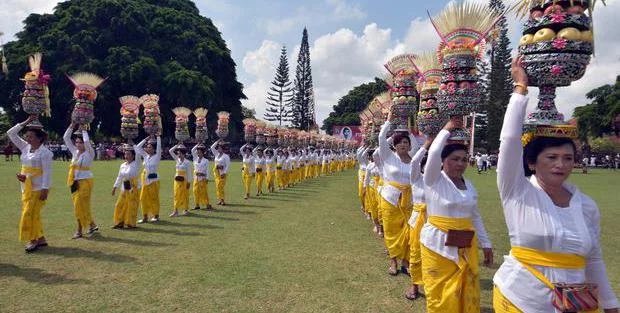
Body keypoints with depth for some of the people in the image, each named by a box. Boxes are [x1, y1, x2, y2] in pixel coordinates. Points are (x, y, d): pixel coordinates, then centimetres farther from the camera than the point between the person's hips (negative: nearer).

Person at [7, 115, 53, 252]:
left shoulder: (45, 152, -13)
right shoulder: (25, 148, 9)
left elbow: (47, 172, -16)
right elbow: (11, 133, 13)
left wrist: (45, 189, -20)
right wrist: (25, 122, 4)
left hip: (38, 188, -8)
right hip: (26, 187, 8)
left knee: (30, 213, -6)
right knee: (33, 213, 10)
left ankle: (34, 239, 5)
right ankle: (40, 239, 19)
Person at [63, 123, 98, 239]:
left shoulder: (89, 153, -6)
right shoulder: (75, 152, 10)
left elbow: (87, 141, -23)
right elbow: (66, 138, 11)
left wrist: (84, 130, -11)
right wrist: (72, 126, 4)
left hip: (85, 181, -7)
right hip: (75, 181, 7)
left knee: (80, 205, -7)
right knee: (78, 206, 8)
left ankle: (79, 230, 3)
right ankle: (92, 225, 19)